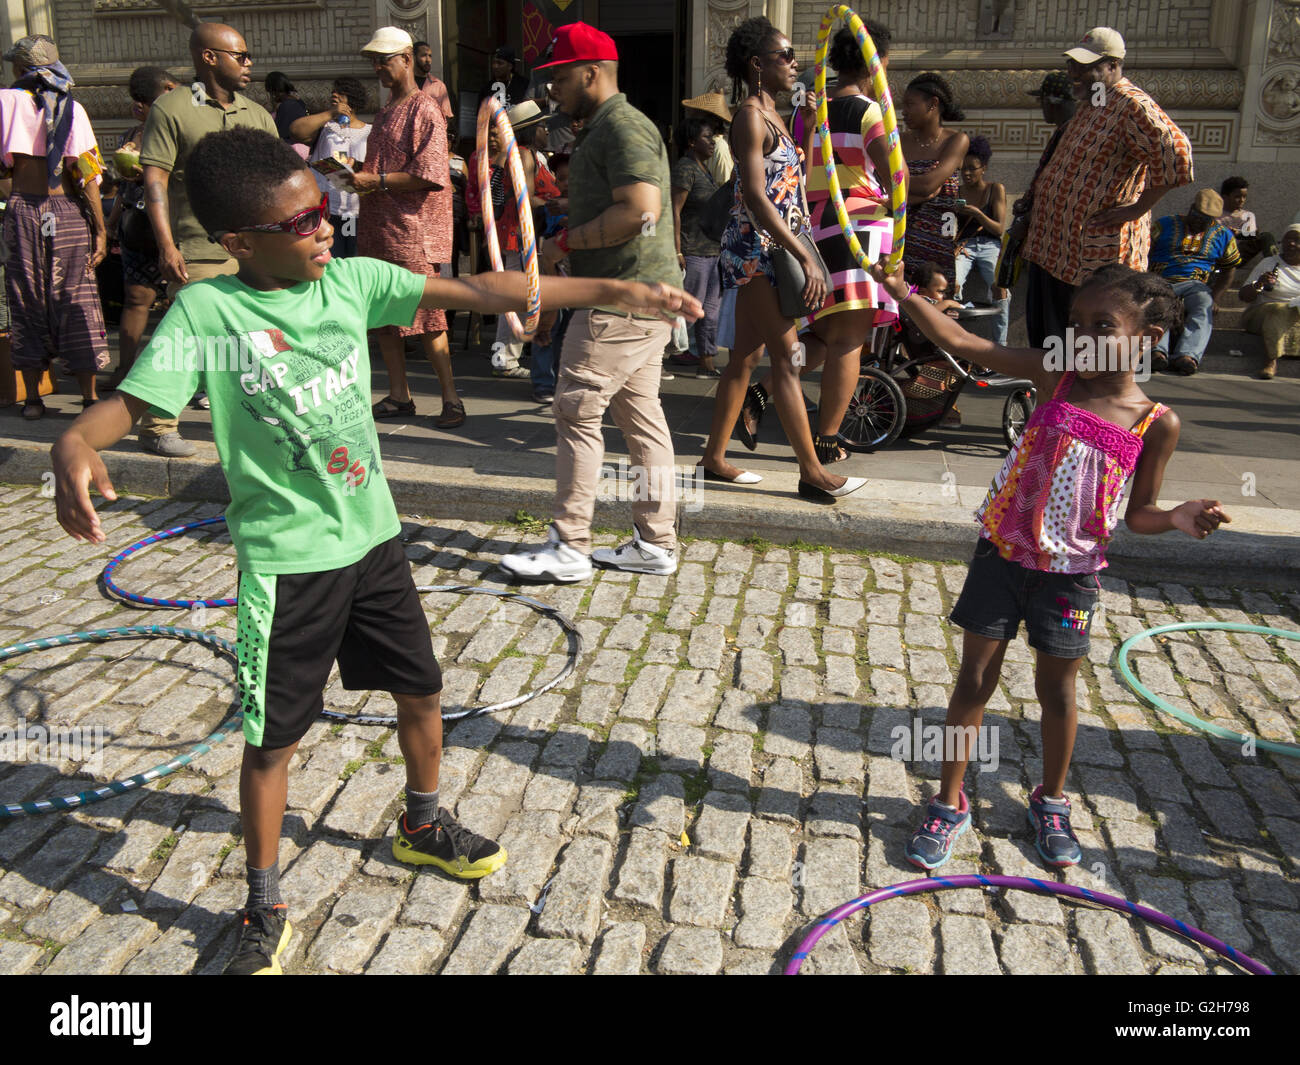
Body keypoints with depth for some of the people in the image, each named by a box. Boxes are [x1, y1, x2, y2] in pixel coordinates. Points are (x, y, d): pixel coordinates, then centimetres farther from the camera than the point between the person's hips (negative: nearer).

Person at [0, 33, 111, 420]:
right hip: (68, 213, -1)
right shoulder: (71, 107, 0)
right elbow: (86, 173, -7)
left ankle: (32, 397, 12)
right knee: (76, 299, 4)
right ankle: (89, 397, 4)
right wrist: (100, 230, -5)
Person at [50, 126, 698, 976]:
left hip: (372, 535, 5)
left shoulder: (352, 280, -3)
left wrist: (614, 290, -8)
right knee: (273, 737, 5)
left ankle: (423, 828, 46)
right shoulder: (207, 311, -13)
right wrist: (74, 444, -42)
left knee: (421, 688, 18)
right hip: (286, 560, -4)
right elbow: (128, 401, -17)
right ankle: (265, 915, 27)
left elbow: (478, 291, -6)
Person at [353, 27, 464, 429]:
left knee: (426, 319, -7)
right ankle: (399, 396, 17)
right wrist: (353, 173, 7)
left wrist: (376, 181, -16)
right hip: (378, 230, 9)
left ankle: (451, 399, 2)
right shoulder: (385, 113, 20)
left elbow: (429, 176, -17)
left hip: (415, 233, -9)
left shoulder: (425, 110, -7)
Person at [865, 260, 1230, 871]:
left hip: (1070, 571, 0)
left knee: (1057, 686, 13)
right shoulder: (1054, 377, -6)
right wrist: (903, 294, -25)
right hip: (1003, 552, 0)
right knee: (976, 675, 6)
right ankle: (950, 803, 22)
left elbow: (1137, 513, 3)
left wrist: (1177, 518, -18)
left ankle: (1050, 802, 38)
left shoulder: (1157, 424, -6)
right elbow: (963, 344, -14)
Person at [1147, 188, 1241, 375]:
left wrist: (1215, 298, 2)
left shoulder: (1223, 235, 19)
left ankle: (1188, 356, -58)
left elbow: (1227, 272, 22)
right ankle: (1158, 352, -59)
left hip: (1197, 285, 1)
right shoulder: (1166, 225, 14)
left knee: (1204, 309, -34)